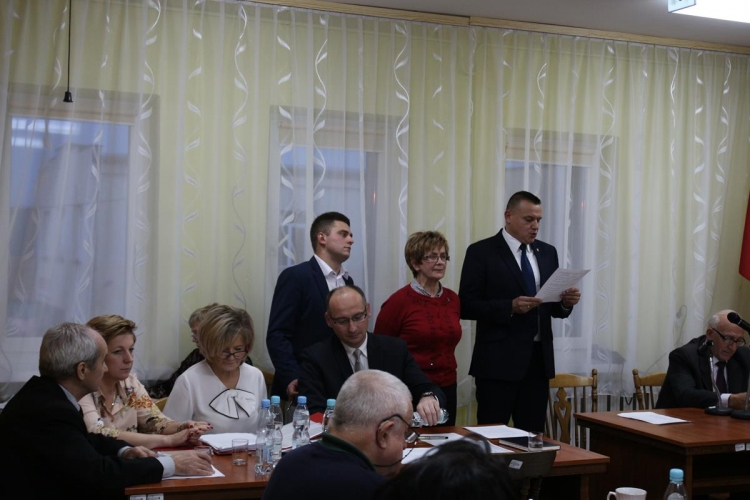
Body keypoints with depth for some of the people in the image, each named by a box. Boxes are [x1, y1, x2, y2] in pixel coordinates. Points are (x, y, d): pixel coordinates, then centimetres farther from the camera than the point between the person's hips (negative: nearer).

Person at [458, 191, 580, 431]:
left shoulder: (547, 252, 13)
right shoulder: (481, 252, -4)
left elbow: (553, 308, 16)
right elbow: (466, 306, -9)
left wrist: (565, 302, -7)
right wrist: (510, 307, -21)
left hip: (538, 358, 5)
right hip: (499, 360, -5)